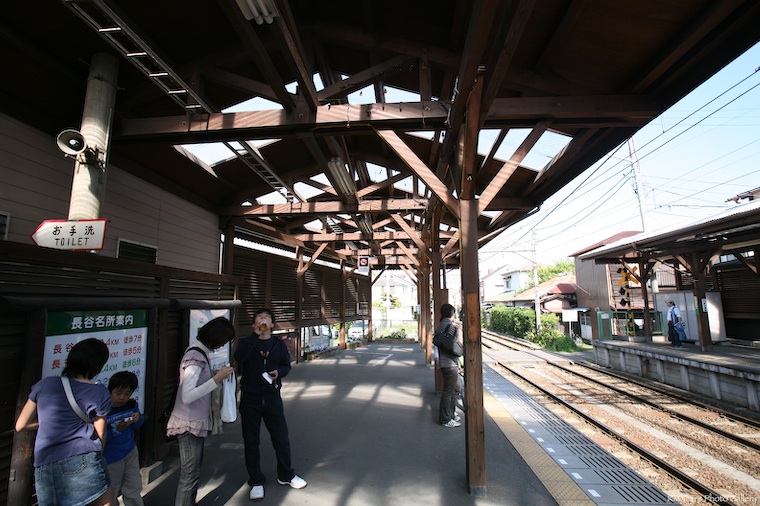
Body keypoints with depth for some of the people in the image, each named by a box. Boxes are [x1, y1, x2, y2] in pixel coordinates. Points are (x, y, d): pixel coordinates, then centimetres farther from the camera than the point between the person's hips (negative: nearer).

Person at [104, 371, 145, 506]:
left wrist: (138, 419, -15)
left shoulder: (132, 405, -7)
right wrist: (117, 430, -33)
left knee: (134, 491, 19)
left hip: (131, 453, 4)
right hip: (111, 458, -4)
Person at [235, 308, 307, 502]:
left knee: (281, 438, 11)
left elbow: (287, 365, 7)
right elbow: (239, 358, -26)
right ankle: (256, 481, 32)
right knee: (251, 441, 11)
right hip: (250, 398, -1)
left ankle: (286, 475, 34)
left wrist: (278, 372, -15)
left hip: (272, 397, 1)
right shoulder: (246, 342, -5)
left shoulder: (279, 344, 0)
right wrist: (255, 335, -28)